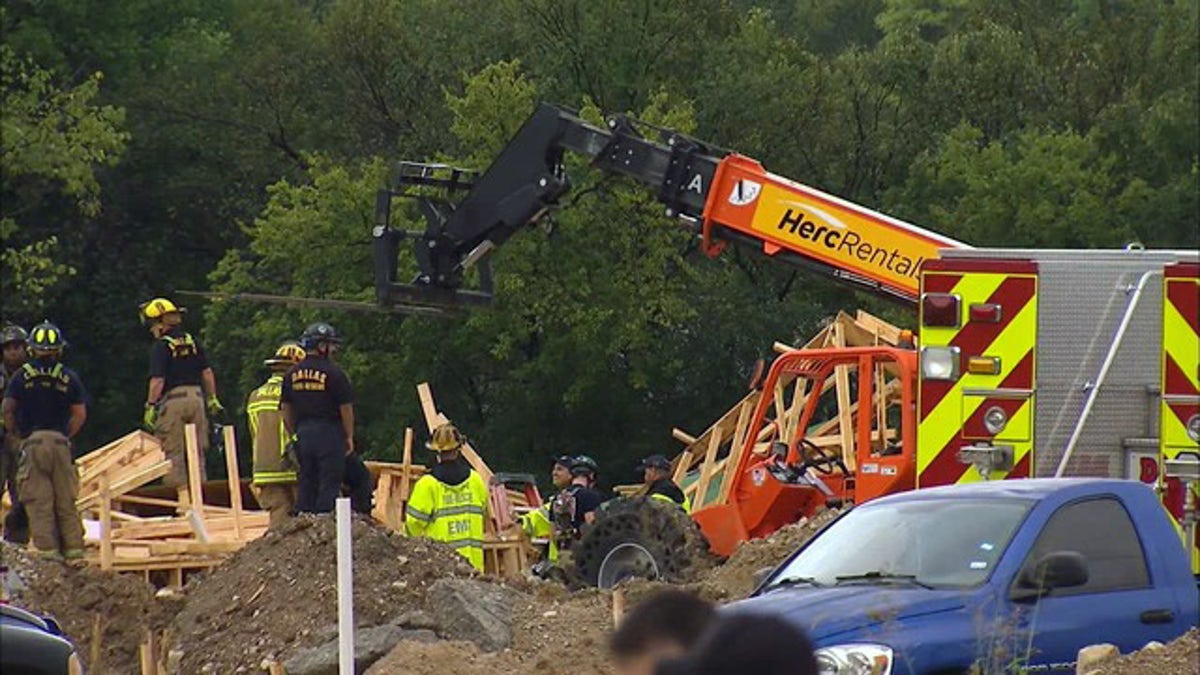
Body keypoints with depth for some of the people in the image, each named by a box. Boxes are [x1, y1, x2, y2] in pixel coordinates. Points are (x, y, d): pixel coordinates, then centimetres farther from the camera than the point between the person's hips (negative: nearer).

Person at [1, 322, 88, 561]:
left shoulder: (23, 375, 2)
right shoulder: (69, 378, 5)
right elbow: (80, 414, 3)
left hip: (32, 442, -2)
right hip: (60, 442, 2)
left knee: (39, 499, -3)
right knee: (66, 501, 8)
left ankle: (47, 549, -9)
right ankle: (74, 548, 7)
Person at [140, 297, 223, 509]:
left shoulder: (161, 346, -9)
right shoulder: (192, 342, 10)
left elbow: (157, 380, -14)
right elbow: (207, 372, 12)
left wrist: (150, 407, -9)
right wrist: (212, 399, 19)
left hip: (173, 399, -6)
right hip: (196, 396, 6)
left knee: (174, 452, -1)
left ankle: (183, 495, -6)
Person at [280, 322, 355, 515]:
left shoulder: (292, 374, 8)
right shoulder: (333, 373, -10)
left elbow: (285, 409, 12)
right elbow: (346, 408, -7)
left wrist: (294, 435, 19)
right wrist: (349, 436, 2)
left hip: (303, 432, 6)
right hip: (329, 433, -6)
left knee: (306, 483, 11)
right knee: (329, 484, -3)